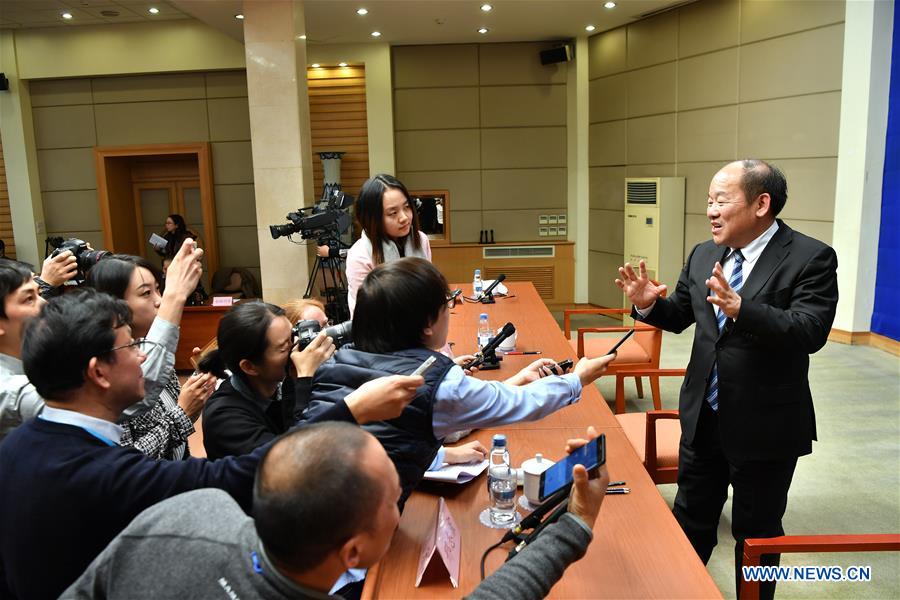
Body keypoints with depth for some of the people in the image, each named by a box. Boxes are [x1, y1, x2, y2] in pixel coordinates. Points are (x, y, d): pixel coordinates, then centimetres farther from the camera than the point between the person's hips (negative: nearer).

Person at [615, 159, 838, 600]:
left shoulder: (811, 258, -15)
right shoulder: (703, 255, 3)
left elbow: (810, 332, -27)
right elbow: (679, 316, 13)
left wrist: (740, 308, -41)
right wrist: (648, 303, -8)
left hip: (765, 426, -5)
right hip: (703, 417, 6)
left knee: (756, 533, 14)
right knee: (690, 520, 21)